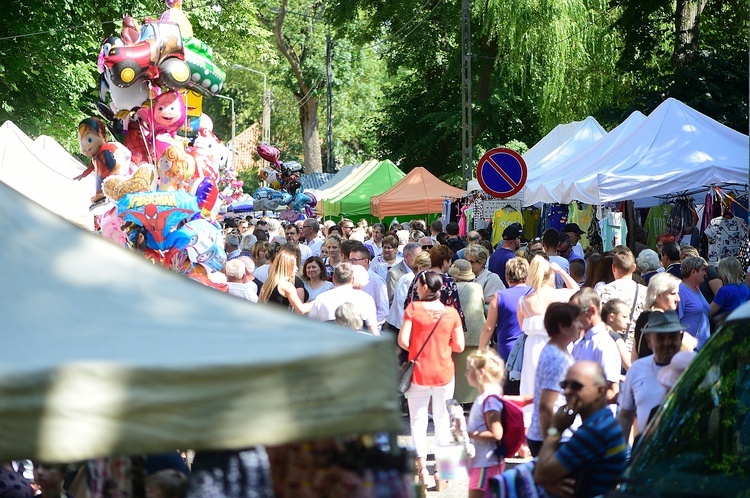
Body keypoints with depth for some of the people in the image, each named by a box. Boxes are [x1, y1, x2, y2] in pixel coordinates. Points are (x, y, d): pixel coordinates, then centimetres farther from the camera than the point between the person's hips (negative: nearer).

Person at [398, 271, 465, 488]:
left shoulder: (413, 308, -9)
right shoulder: (451, 313, -4)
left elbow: (403, 341, -13)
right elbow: (459, 346, -3)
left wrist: (416, 350, 7)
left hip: (419, 371, -2)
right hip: (444, 372, 2)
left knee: (418, 420, 7)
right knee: (443, 420, 10)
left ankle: (422, 467, -3)